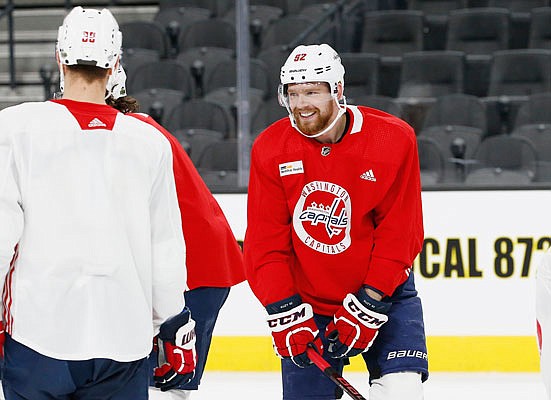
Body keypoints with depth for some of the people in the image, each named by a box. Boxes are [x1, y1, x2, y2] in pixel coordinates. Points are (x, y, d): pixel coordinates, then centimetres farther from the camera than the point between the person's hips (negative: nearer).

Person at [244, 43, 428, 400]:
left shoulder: (394, 139, -13)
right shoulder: (270, 149, -8)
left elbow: (398, 236, -12)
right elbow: (266, 245, -6)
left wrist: (367, 307, -17)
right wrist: (287, 315, -15)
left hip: (383, 293, -1)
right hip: (306, 301, 2)